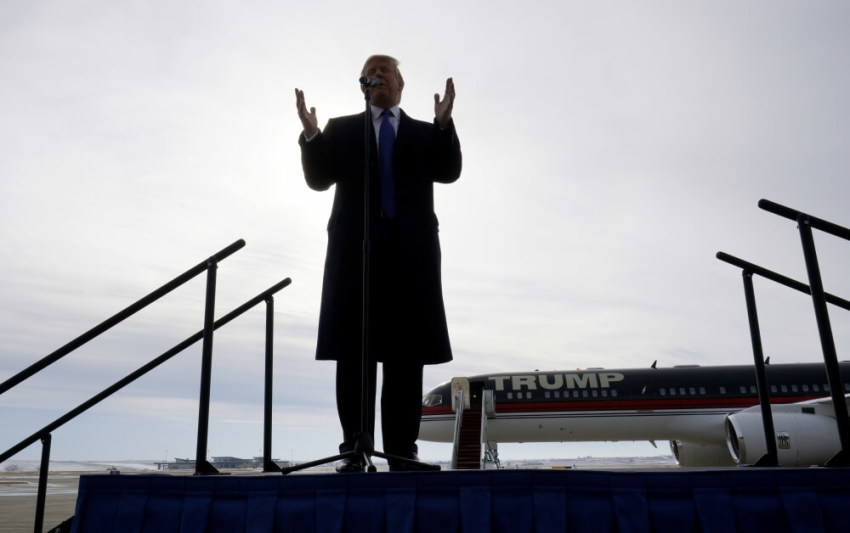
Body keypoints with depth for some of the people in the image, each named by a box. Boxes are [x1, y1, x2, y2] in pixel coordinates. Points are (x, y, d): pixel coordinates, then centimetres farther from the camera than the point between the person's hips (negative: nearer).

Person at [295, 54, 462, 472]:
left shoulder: (426, 133, 20)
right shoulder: (340, 130, 18)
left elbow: (449, 172, 3)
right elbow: (318, 179, 6)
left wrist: (444, 124, -12)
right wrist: (311, 135, -11)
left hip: (410, 249, 1)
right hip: (355, 249, 0)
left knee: (407, 353, -3)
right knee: (353, 351, -3)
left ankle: (402, 451, 2)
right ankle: (354, 449, 1)